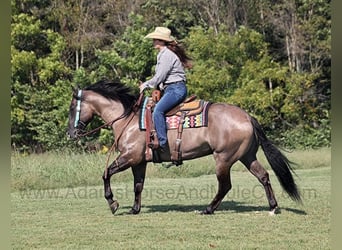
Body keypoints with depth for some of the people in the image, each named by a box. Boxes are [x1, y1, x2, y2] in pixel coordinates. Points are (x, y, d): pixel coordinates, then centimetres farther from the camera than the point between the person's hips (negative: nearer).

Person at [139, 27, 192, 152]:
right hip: (170, 89, 12)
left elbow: (159, 77, -15)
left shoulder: (167, 55, -13)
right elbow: (161, 77, 23)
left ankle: (163, 144, -32)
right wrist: (147, 85, 9)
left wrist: (145, 85, 0)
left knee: (157, 111, -27)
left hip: (176, 89, -12)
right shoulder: (163, 54, 20)